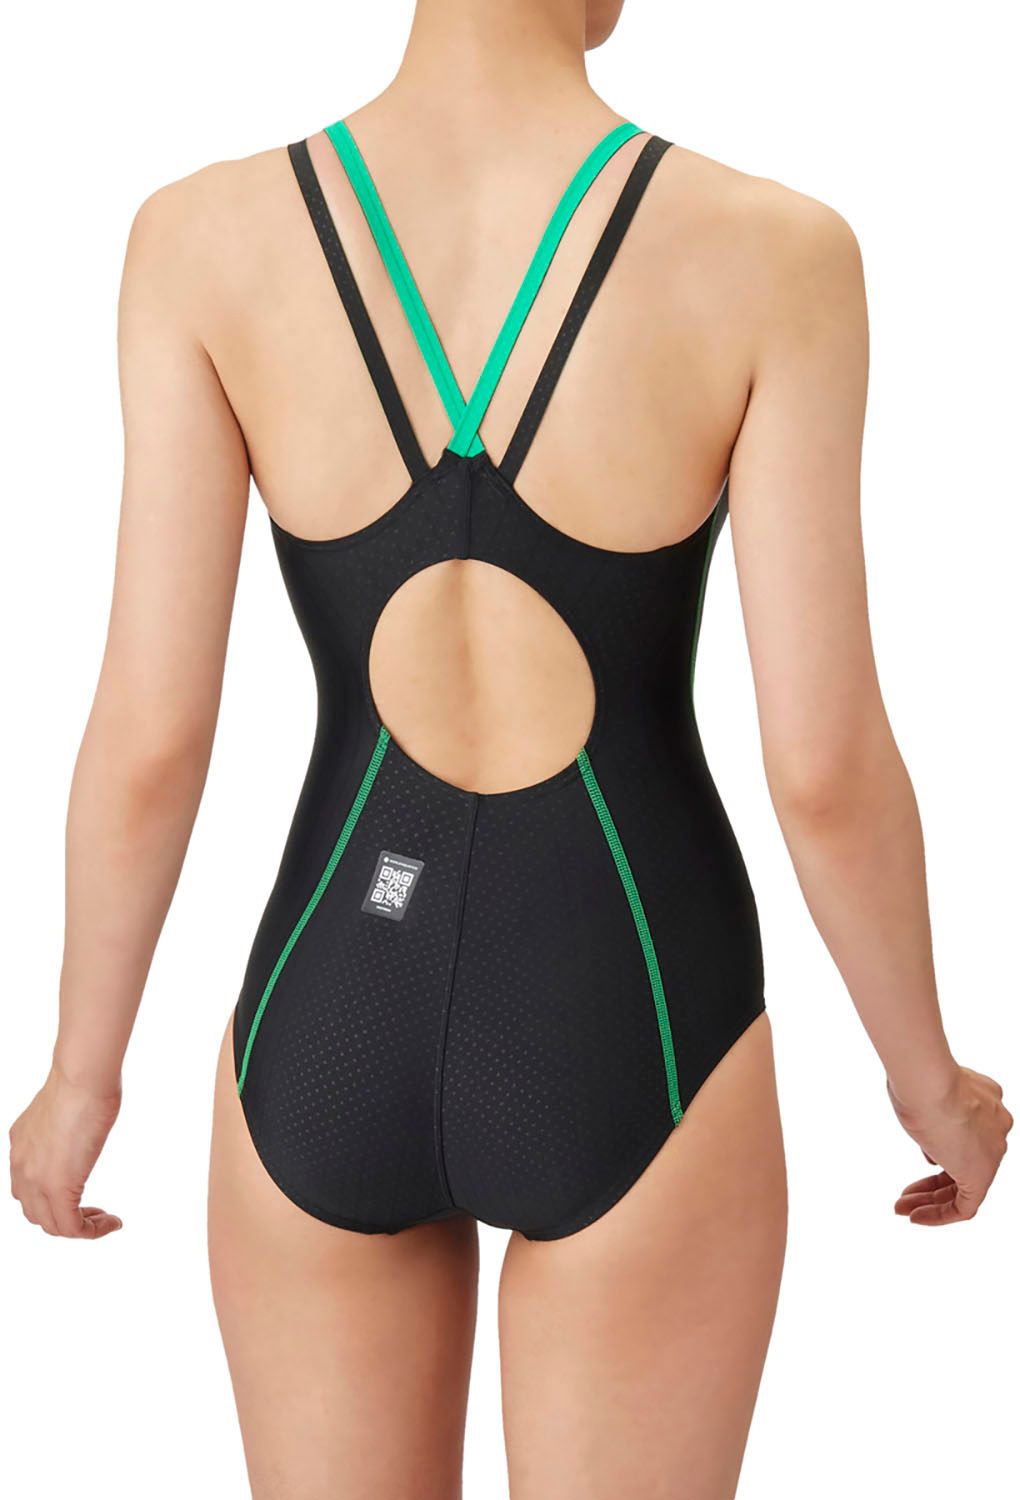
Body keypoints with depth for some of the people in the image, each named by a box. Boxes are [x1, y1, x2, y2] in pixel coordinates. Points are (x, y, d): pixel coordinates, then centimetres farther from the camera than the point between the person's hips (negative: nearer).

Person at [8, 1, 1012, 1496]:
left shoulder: (204, 235, -11)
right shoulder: (771, 254, -16)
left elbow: (148, 739, -10)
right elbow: (826, 770, -14)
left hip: (334, 1038, 2)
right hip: (626, 1060, -1)